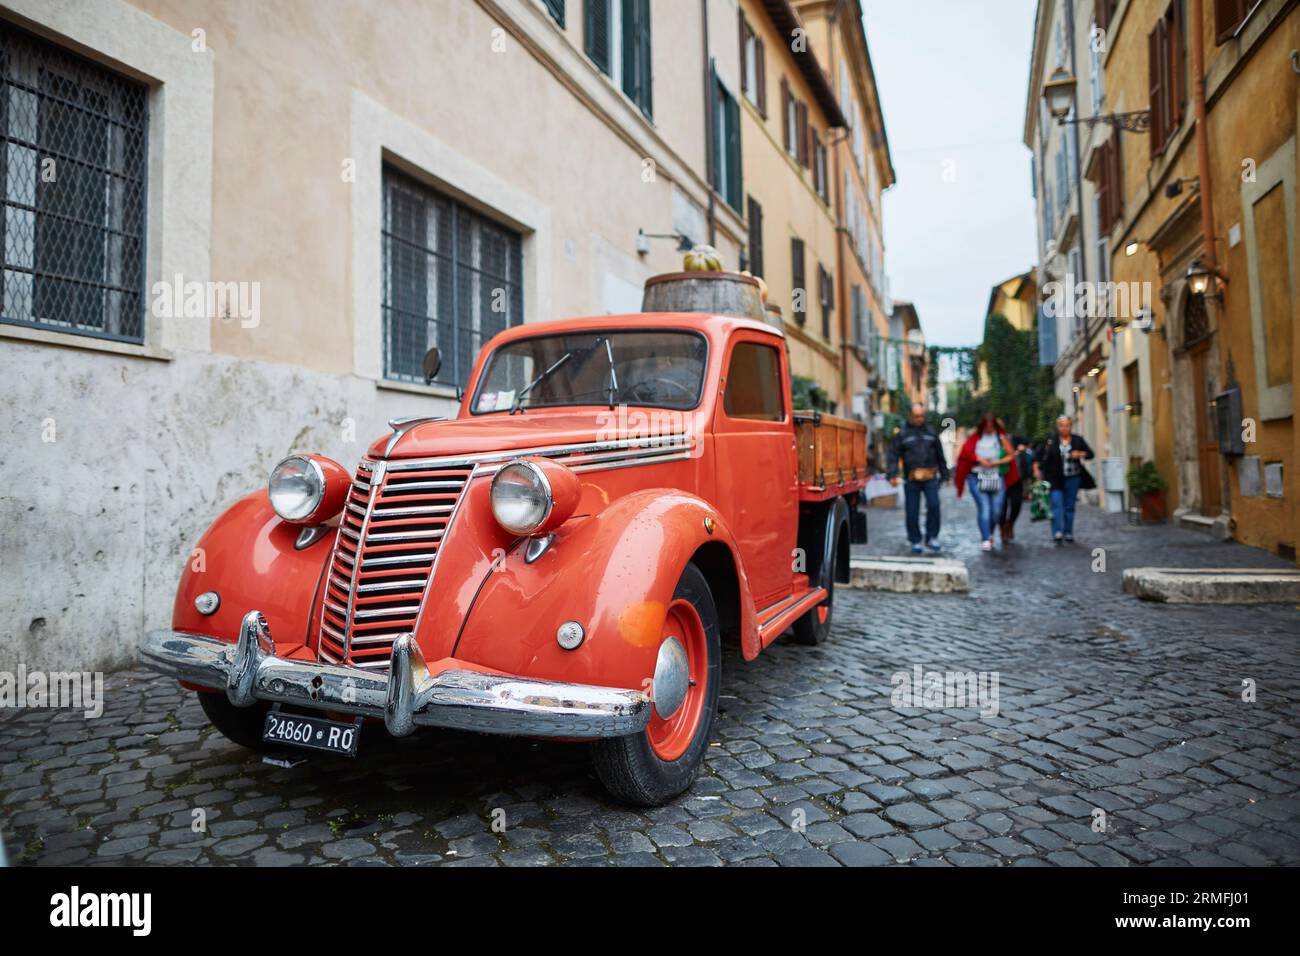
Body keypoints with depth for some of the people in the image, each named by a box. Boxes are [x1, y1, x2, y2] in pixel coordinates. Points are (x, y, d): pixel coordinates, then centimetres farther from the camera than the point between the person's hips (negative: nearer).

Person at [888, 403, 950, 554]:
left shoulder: (930, 432, 13)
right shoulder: (902, 434, 5)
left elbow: (940, 455, 19)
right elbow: (893, 455, -1)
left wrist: (944, 474, 20)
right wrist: (893, 475, -13)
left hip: (930, 478, 1)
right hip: (911, 479, -1)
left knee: (934, 505, -13)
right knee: (912, 512, 2)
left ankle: (931, 538, 1)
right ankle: (915, 542, 15)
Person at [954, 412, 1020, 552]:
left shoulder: (1001, 437, 7)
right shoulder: (976, 437, 5)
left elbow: (1011, 455, 3)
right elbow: (966, 451, -5)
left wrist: (996, 462, -10)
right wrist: (980, 460, -14)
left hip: (997, 477, 2)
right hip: (977, 477, -2)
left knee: (996, 510, 2)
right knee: (984, 508, -11)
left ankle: (989, 534, 28)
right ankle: (986, 539, -9)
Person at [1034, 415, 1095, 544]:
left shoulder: (1078, 440, 5)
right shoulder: (1051, 441, 0)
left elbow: (1090, 454, 8)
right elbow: (1039, 455, 3)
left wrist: (1080, 454, -11)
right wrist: (1036, 469, -7)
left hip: (1072, 478, 2)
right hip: (1055, 479, -2)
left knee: (1069, 506, 9)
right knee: (1056, 504, -14)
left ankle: (1068, 533, 19)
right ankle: (1057, 533, -18)